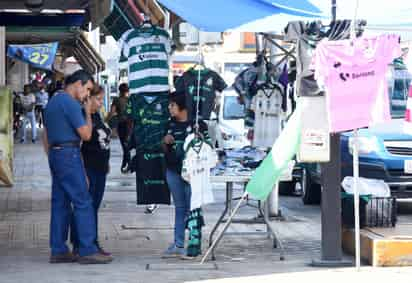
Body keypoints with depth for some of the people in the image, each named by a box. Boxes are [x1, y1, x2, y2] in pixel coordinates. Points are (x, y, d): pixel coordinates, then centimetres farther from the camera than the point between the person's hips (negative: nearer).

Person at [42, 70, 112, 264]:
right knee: (83, 203, -8)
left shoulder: (53, 102, 18)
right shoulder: (71, 103, -13)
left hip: (55, 154, 10)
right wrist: (88, 112, -1)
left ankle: (58, 251, 9)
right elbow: (86, 135, -13)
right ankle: (87, 250, -11)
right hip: (69, 155, -10)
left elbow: (45, 136, 22)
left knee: (60, 203, 9)